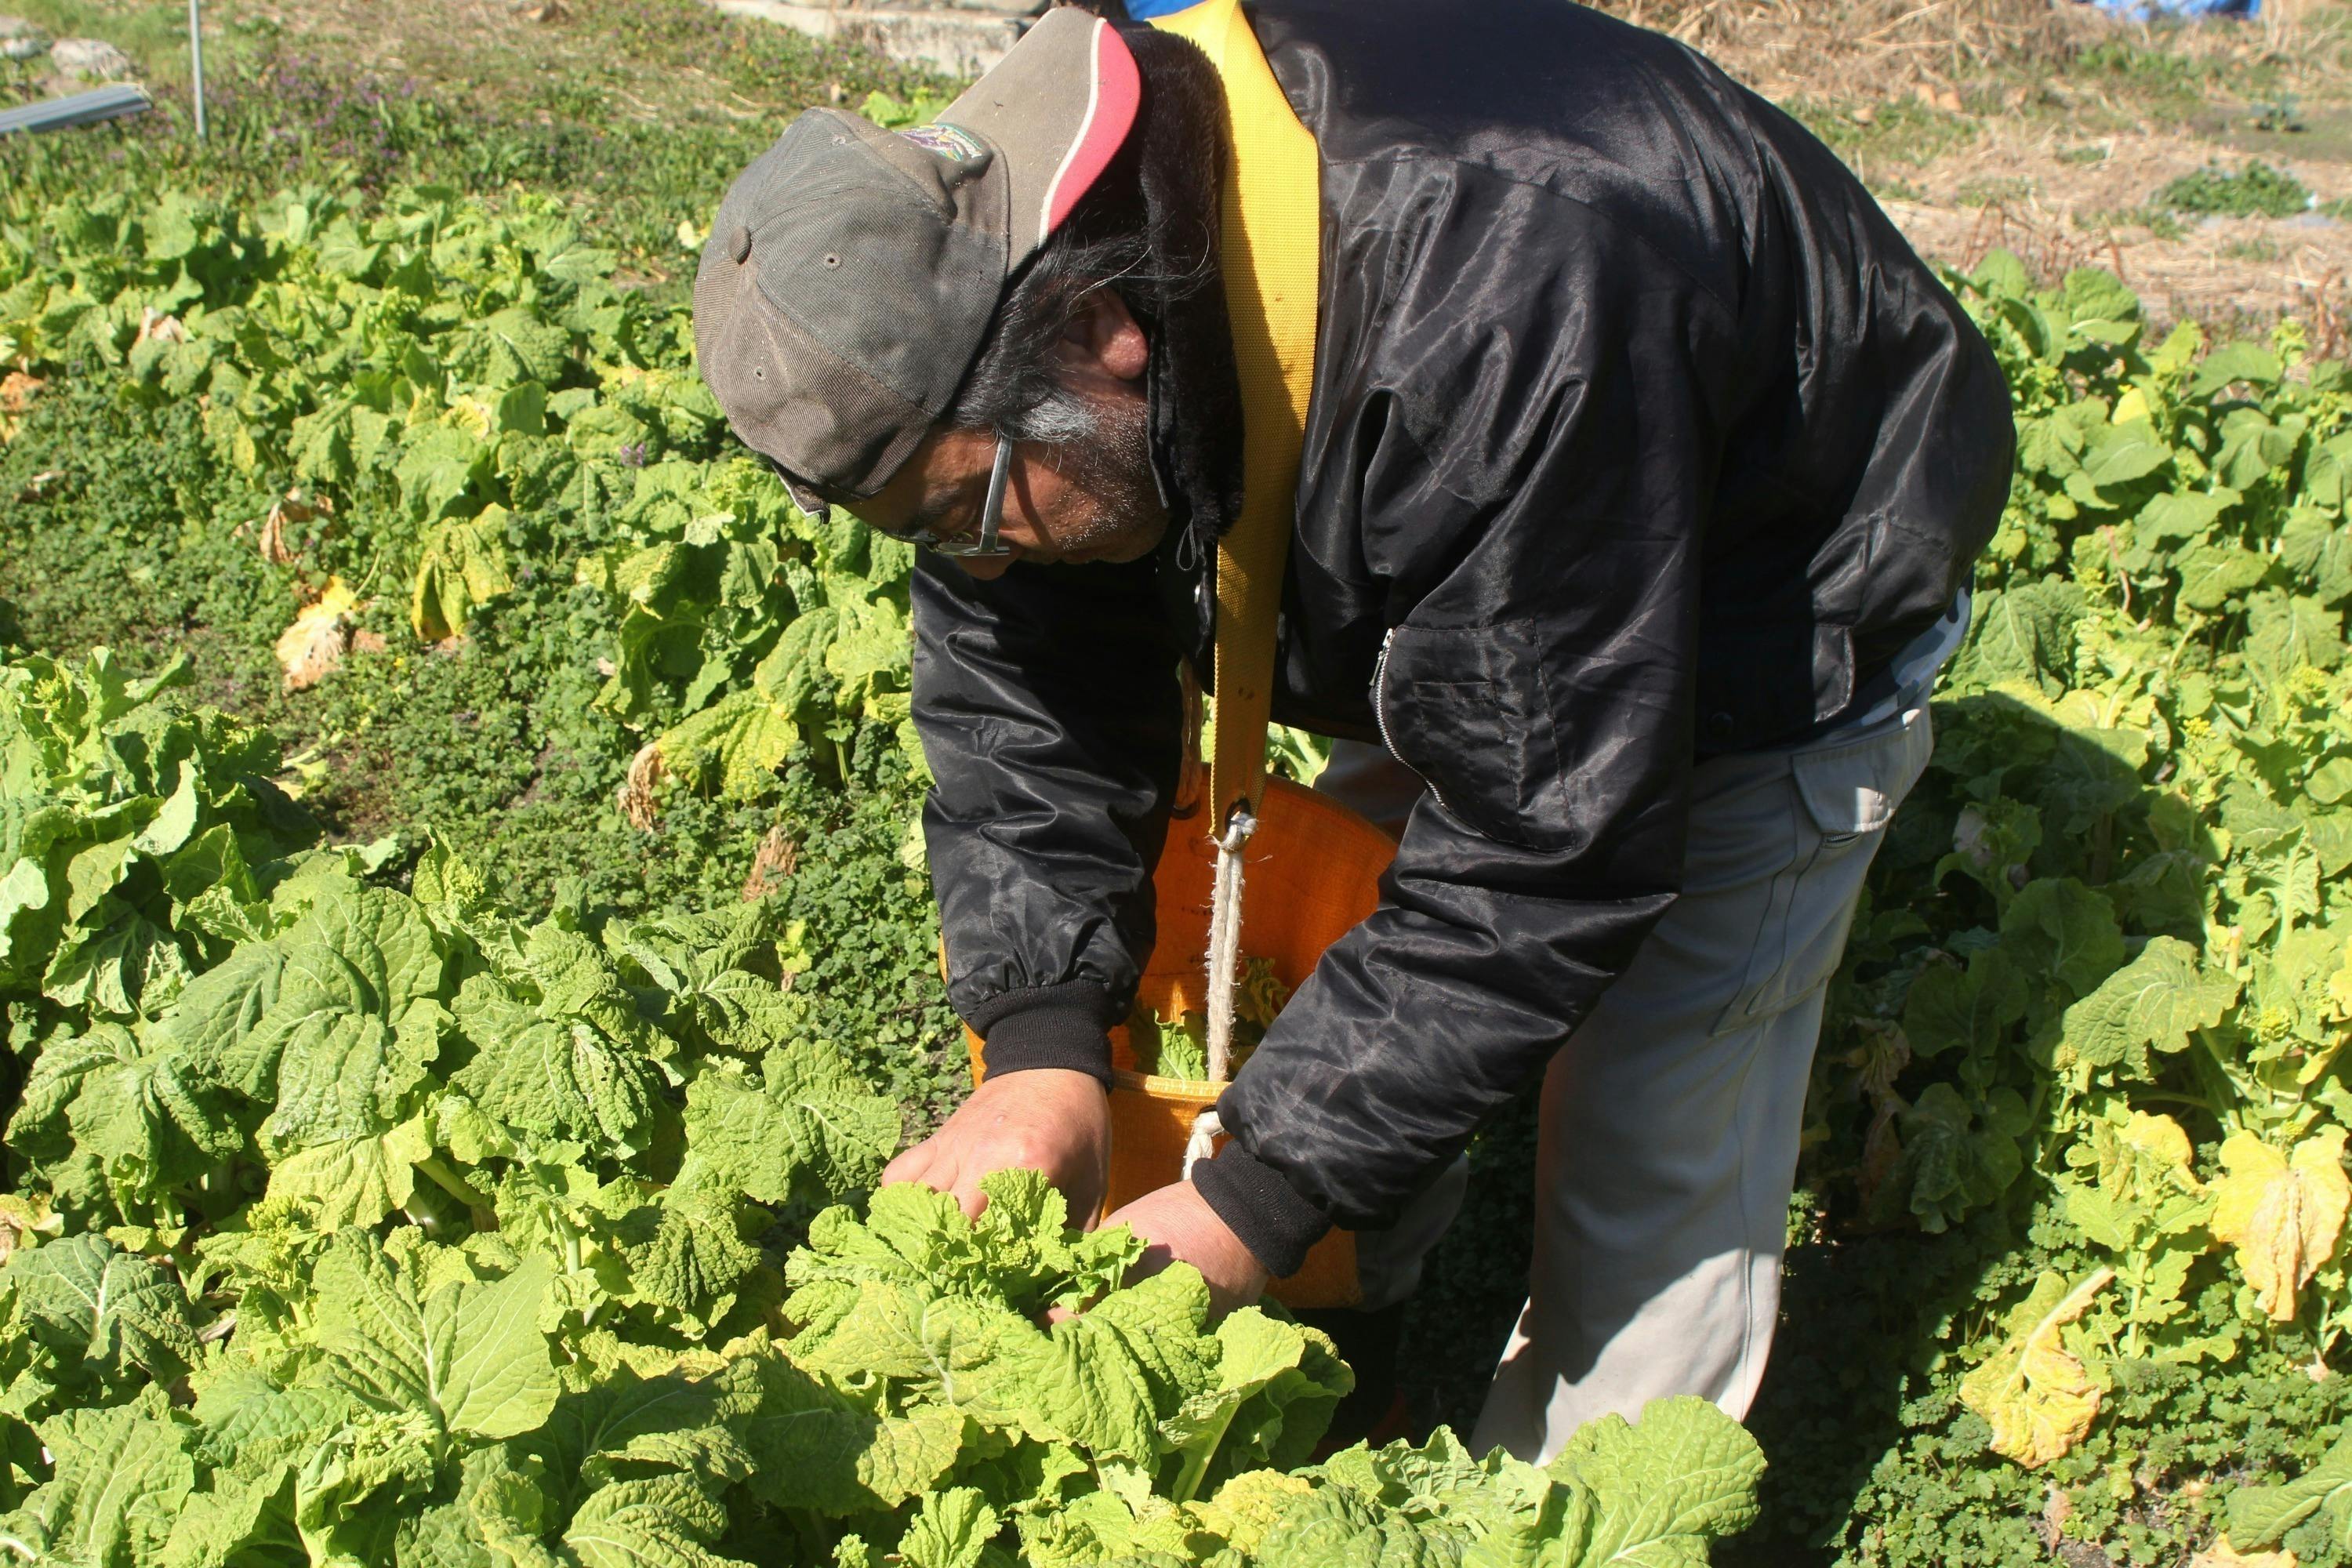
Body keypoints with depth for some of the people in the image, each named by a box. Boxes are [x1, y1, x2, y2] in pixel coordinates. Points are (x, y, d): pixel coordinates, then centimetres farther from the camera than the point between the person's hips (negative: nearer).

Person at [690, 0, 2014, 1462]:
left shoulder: (1502, 311, -44)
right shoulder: (1003, 272, -20)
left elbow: (1541, 850, -37)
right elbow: (1024, 681, -12)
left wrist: (1252, 1213, -32)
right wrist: (1041, 1051, -24)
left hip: (1755, 652, -6)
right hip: (1434, 628, 7)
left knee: (1652, 1198, -5)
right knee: (1331, 1018, 10)